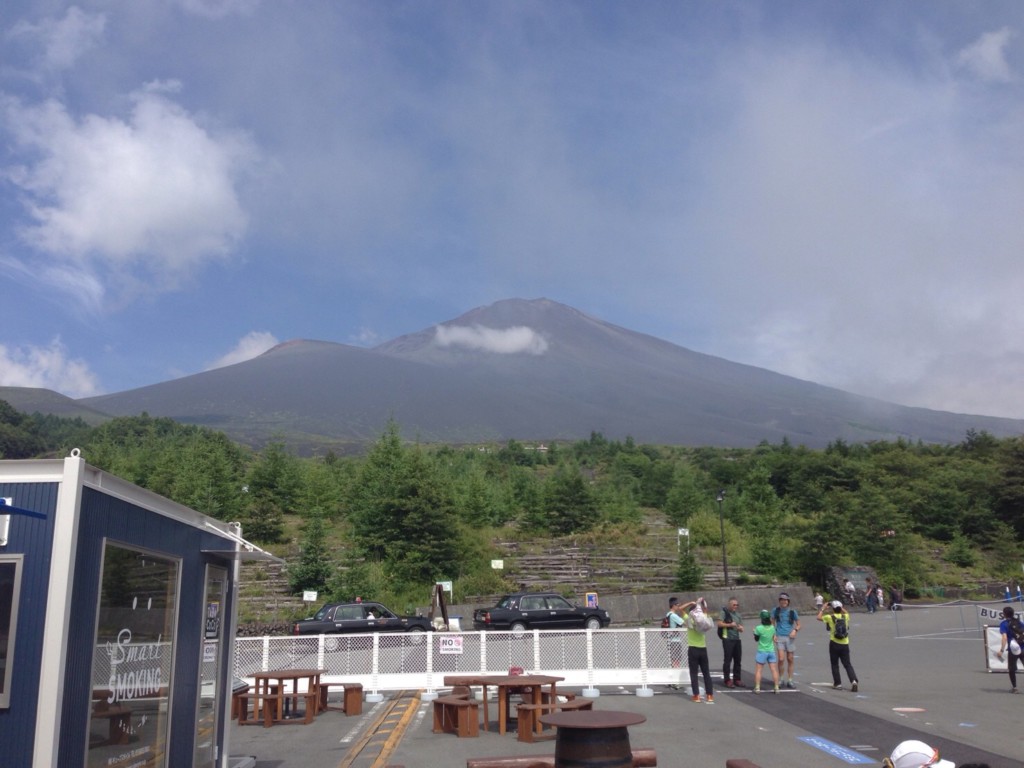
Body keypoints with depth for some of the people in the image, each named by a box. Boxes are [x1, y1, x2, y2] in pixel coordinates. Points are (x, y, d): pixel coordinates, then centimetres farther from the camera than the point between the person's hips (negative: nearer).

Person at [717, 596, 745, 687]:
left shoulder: (738, 614, 17)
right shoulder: (724, 612, -2)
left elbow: (741, 628, 18)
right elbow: (719, 623, -10)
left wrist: (740, 628, -4)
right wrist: (730, 625, -14)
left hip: (737, 639, 6)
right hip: (727, 639, -6)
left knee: (738, 660, 8)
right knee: (727, 660, -5)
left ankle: (737, 679, 18)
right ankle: (727, 680, -1)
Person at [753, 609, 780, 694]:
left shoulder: (759, 628, -16)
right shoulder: (772, 627, -4)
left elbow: (756, 639, -4)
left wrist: (754, 632, 14)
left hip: (762, 651, -3)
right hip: (771, 651, 3)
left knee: (758, 670, 4)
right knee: (774, 669, 7)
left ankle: (757, 687, 0)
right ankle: (776, 687, 8)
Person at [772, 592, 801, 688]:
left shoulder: (792, 611, 2)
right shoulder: (776, 610, 2)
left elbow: (798, 624, 9)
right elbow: (772, 623, 10)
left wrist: (795, 630, -11)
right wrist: (774, 634, -2)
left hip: (790, 637, 1)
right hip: (780, 637, -1)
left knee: (790, 659, 5)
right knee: (781, 659, -11)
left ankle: (789, 681, 17)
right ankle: (781, 679, 5)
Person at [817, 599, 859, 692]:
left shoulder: (830, 617, -6)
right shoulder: (845, 616, 2)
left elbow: (819, 617, 11)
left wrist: (822, 609, 21)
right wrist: (841, 608, 29)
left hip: (834, 644, -3)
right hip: (845, 644, 3)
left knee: (834, 665, 9)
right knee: (847, 664, 7)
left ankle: (838, 684, 9)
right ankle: (854, 681, -11)